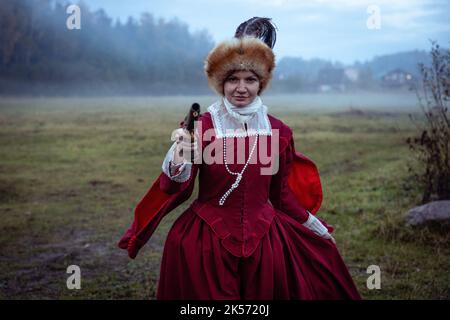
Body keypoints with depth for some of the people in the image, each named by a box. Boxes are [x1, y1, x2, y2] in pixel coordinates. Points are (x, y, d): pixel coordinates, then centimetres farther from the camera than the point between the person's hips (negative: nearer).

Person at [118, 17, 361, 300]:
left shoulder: (278, 131, 0)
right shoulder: (200, 127, -7)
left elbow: (282, 194, 11)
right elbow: (177, 190, -8)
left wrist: (315, 227, 16)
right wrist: (178, 161, -27)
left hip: (264, 239, 2)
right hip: (204, 242, -2)